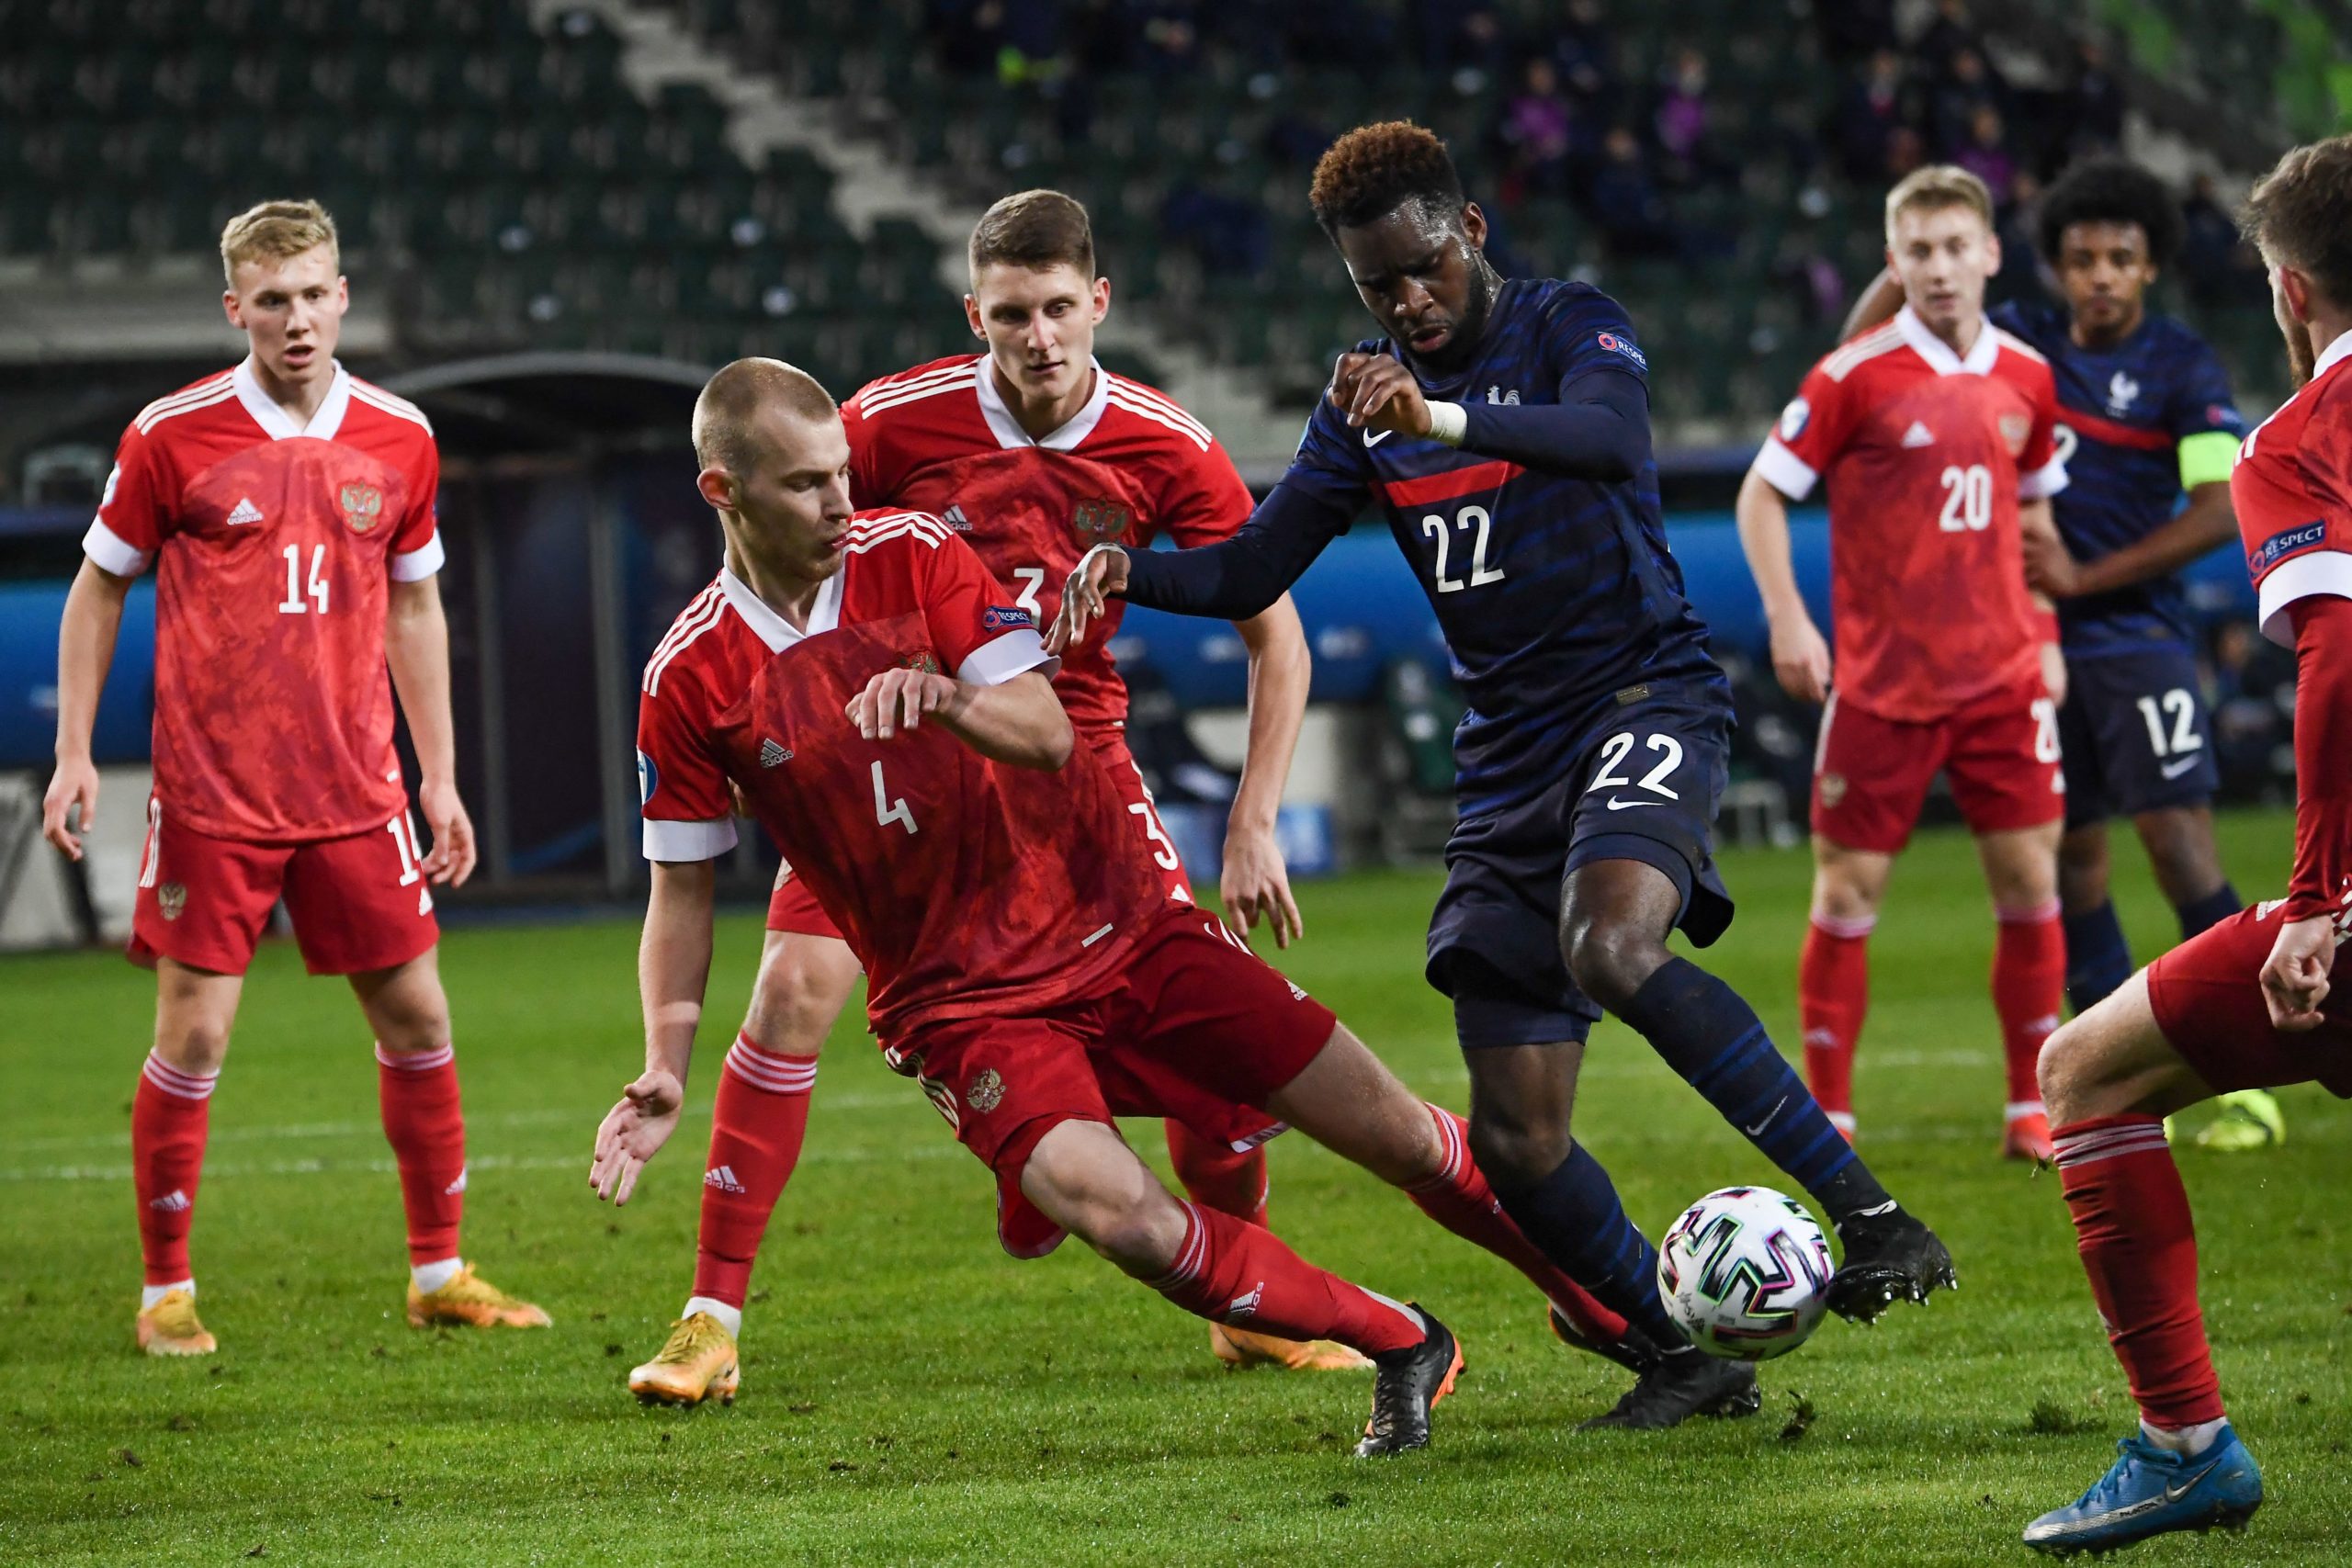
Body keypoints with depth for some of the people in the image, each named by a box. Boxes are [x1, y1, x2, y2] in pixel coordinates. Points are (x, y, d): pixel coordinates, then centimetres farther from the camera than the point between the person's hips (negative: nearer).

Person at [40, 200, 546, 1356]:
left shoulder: (399, 438, 4)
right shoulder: (172, 435, -6)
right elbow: (97, 591, 4)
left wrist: (439, 780, 13)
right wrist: (74, 753, -2)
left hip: (355, 789, 3)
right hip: (211, 792, -3)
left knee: (416, 1017, 5)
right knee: (194, 1036, -4)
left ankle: (439, 1273, 18)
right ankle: (166, 1292, 9)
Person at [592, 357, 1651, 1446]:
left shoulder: (912, 553, -5)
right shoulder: (690, 680, -6)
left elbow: (1047, 734, -12)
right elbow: (682, 889, 3)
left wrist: (947, 698, -33)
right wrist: (663, 1076, -7)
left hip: (1115, 922, 2)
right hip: (959, 1002, -2)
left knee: (1398, 1136, 2)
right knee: (1113, 1210, -28)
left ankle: (1606, 1305, 26)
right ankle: (1400, 1348, -7)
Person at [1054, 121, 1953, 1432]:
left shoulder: (1570, 326, -5)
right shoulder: (1364, 405, 12)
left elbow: (1614, 437, -28)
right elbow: (1252, 571, 12)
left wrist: (1444, 417, -45)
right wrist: (1128, 572, -10)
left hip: (1646, 696, -6)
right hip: (1512, 758, 6)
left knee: (1610, 946, -37)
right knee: (1516, 1141, -4)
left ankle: (1870, 1216, -33)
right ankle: (1689, 1359, 14)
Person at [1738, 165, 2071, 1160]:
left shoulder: (2026, 377, 5)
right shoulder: (1856, 375, -8)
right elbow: (1762, 492, -3)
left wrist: (2045, 636, 14)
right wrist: (1787, 619, -12)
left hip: (2002, 676, 4)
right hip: (1881, 683, -4)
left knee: (2030, 881, 0)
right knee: (1848, 890, -1)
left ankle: (2031, 1109, 9)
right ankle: (1827, 1116, 8)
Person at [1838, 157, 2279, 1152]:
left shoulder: (2183, 368, -5)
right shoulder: (2020, 343, 7)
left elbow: (2221, 509, -14)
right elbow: (1863, 347, 12)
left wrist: (2086, 577, -14)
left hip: (2136, 635, -5)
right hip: (2034, 642, 5)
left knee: (2176, 835, -14)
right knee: (2067, 852, 6)